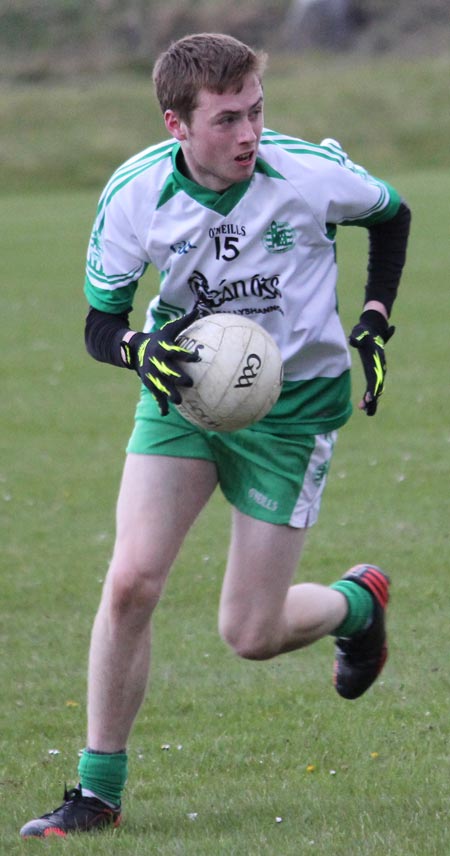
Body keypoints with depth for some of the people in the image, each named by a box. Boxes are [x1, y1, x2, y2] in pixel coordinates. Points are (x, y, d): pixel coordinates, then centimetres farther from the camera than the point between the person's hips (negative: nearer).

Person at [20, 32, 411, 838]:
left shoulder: (311, 174, -19)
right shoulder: (135, 195, -17)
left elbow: (392, 214, 4)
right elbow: (99, 322, -6)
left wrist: (375, 319, -7)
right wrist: (137, 349, -28)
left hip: (294, 405, -1)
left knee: (249, 634, -2)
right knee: (130, 582, -14)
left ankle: (359, 602, 33)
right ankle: (98, 789, 0)